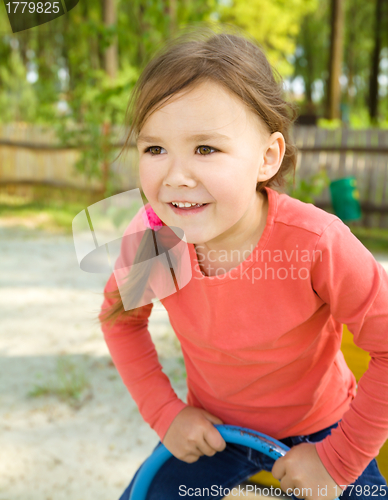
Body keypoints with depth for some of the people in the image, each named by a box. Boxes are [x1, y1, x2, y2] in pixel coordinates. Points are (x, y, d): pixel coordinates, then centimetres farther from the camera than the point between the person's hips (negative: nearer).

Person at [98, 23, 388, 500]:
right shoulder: (150, 233, -21)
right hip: (211, 429, 2)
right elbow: (121, 318, -2)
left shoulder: (317, 243, -31)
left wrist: (339, 461, -16)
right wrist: (165, 412, -9)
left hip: (316, 433, -1)